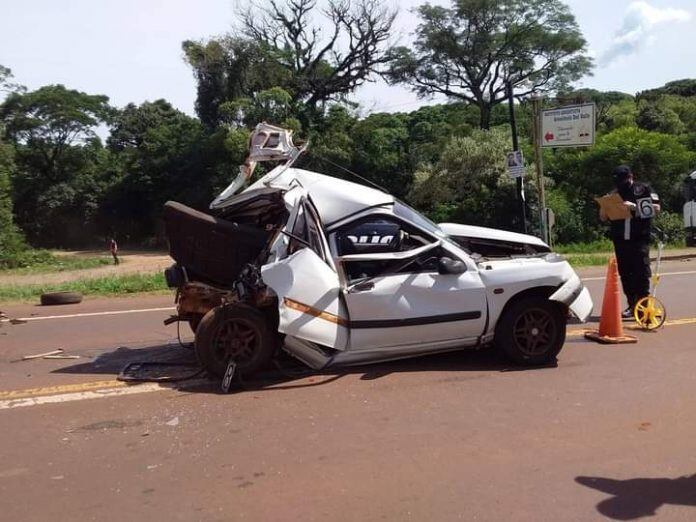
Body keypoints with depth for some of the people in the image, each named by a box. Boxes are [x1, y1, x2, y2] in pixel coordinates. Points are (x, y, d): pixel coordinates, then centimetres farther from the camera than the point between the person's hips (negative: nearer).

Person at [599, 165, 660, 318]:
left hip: (640, 239, -4)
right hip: (620, 241, 4)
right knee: (625, 274, 4)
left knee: (642, 272, -7)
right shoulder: (614, 194, 14)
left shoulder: (644, 189, 4)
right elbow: (603, 217, 13)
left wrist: (635, 206, -14)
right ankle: (632, 305, 10)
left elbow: (656, 208, -4)